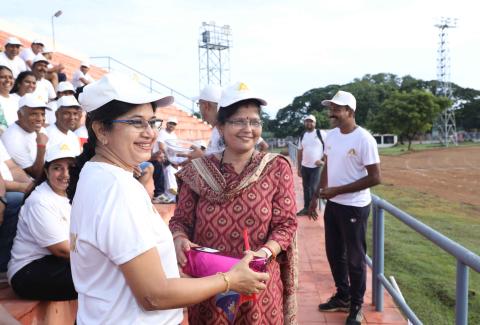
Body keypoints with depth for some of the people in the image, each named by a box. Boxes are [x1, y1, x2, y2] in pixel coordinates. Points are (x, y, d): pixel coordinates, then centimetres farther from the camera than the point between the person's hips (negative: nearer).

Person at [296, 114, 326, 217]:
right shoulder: (302, 136, 9)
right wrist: (298, 168, 11)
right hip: (305, 167, 5)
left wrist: (323, 160, -14)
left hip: (317, 167, -5)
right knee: (306, 188, 12)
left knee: (313, 188, -6)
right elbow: (299, 152, 12)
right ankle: (306, 208, 23)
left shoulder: (321, 134, -7)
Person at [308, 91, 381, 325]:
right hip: (332, 205, 7)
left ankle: (356, 306, 27)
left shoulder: (364, 139, -18)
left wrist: (337, 190, -20)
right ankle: (342, 297, 37)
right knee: (334, 253, 18)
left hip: (354, 207, -7)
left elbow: (374, 178, -19)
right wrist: (316, 197, 12)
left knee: (354, 258, 7)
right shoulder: (331, 136, 4)